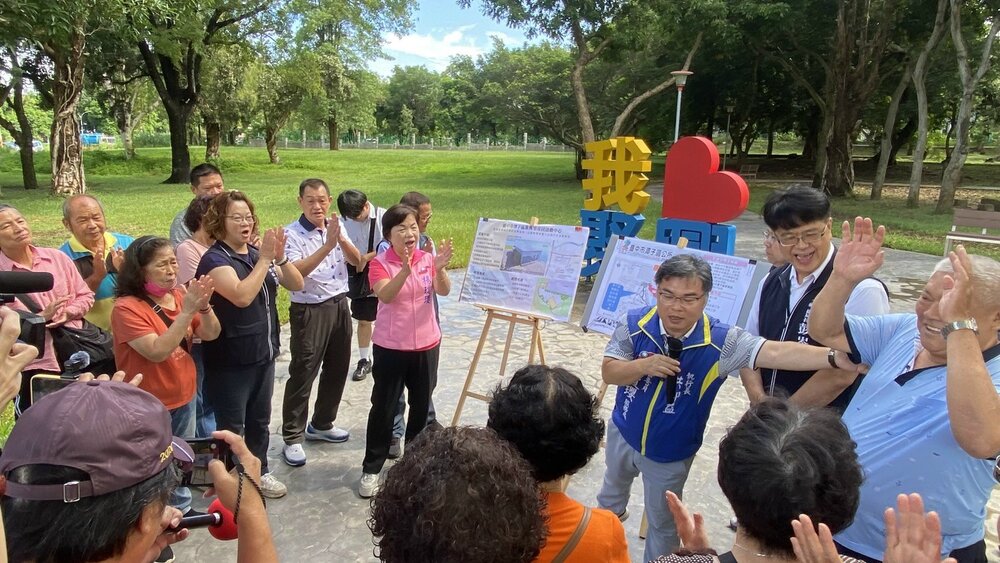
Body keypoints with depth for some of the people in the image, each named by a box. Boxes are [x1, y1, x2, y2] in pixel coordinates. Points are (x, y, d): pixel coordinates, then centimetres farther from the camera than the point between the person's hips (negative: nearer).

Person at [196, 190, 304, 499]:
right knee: (231, 426, 4)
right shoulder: (214, 259, -14)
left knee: (260, 420, 19)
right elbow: (242, 296, -30)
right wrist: (265, 258, -26)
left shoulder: (257, 254, 6)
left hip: (263, 354, 7)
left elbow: (296, 285, 3)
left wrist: (280, 257, -13)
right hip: (230, 360, -7)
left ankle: (259, 472, 35)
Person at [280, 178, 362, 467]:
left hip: (339, 305, 6)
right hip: (309, 310, -6)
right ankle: (293, 438, 12)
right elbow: (296, 272, -26)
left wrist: (341, 238, -22)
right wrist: (328, 244, -31)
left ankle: (322, 424, 34)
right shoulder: (292, 234, -12)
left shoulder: (336, 226, 5)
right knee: (302, 374, 0)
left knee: (337, 369, 15)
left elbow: (357, 259, -4)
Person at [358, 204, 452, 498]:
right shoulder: (380, 263, -11)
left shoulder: (427, 259, -1)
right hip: (390, 347, -3)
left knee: (420, 405, 16)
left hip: (426, 345, 3)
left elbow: (444, 291, -15)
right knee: (383, 407, 5)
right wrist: (406, 270, -45)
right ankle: (371, 469, 17)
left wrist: (440, 268, -35)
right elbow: (385, 296, -29)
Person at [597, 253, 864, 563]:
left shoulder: (721, 341, -29)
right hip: (623, 433, 3)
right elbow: (609, 372, -19)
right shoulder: (634, 324, -22)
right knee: (613, 488, 35)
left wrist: (833, 356, -54)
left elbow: (775, 352, -40)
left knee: (663, 520, 20)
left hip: (671, 453, -3)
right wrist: (644, 366, -38)